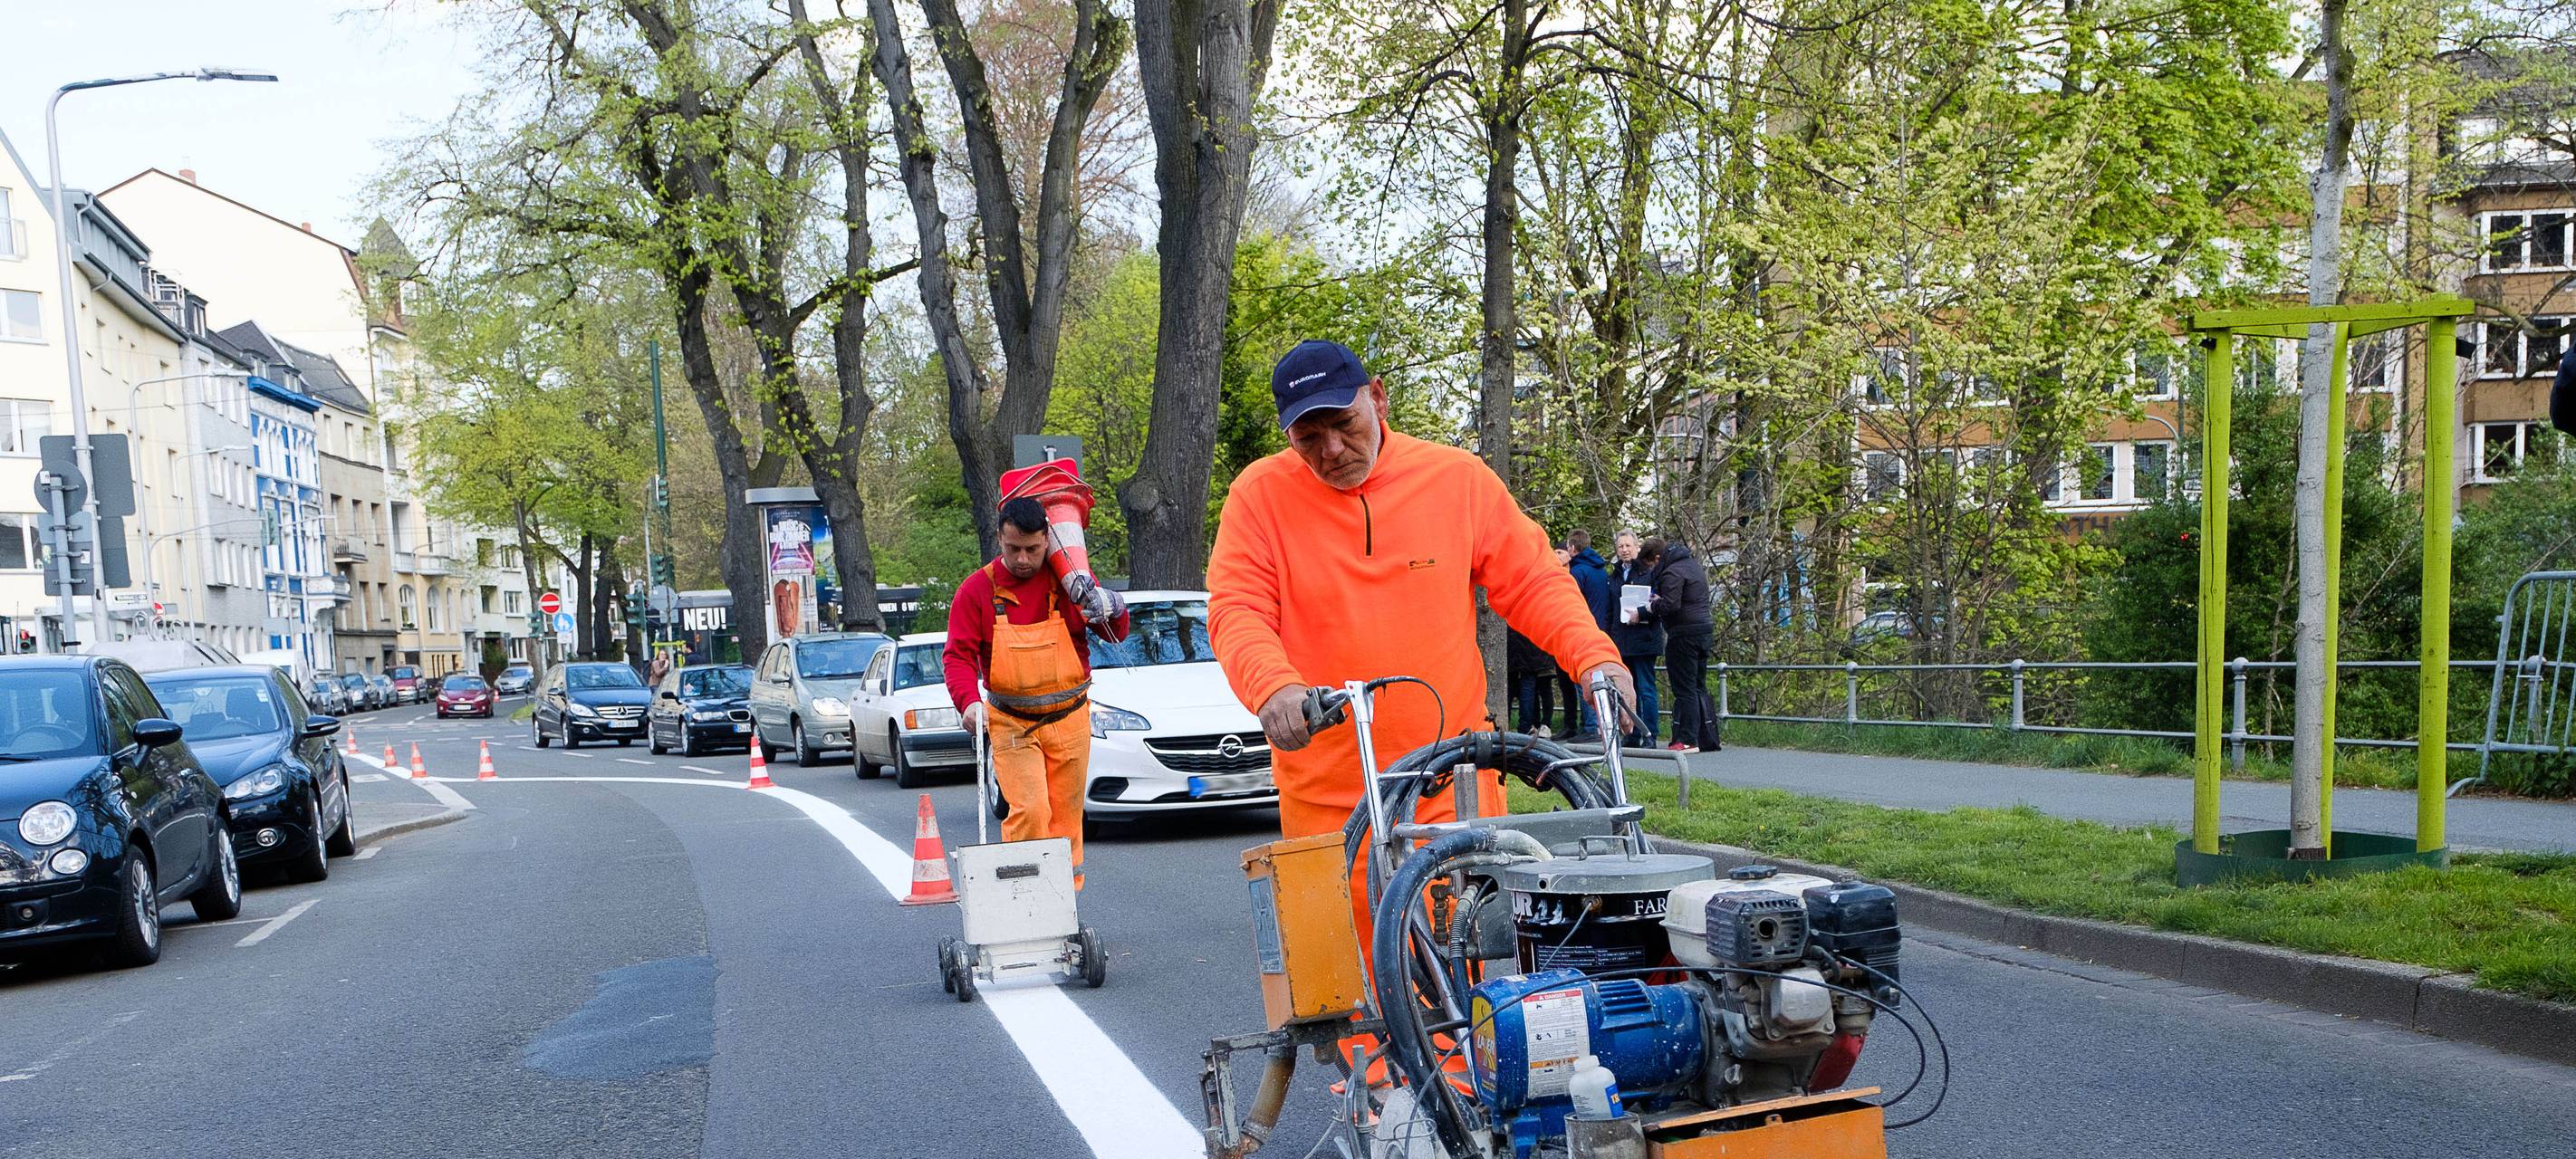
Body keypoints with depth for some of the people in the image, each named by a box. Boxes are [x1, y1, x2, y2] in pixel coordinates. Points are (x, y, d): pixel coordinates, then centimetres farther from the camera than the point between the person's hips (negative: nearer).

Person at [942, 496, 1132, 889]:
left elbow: (1114, 635, 9)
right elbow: (958, 654, -6)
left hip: (1070, 721, 2)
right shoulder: (977, 589, -3)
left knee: (1065, 815, 8)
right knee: (1029, 810, -16)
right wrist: (969, 701, -24)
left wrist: (1114, 612, -15)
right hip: (1011, 724, -2)